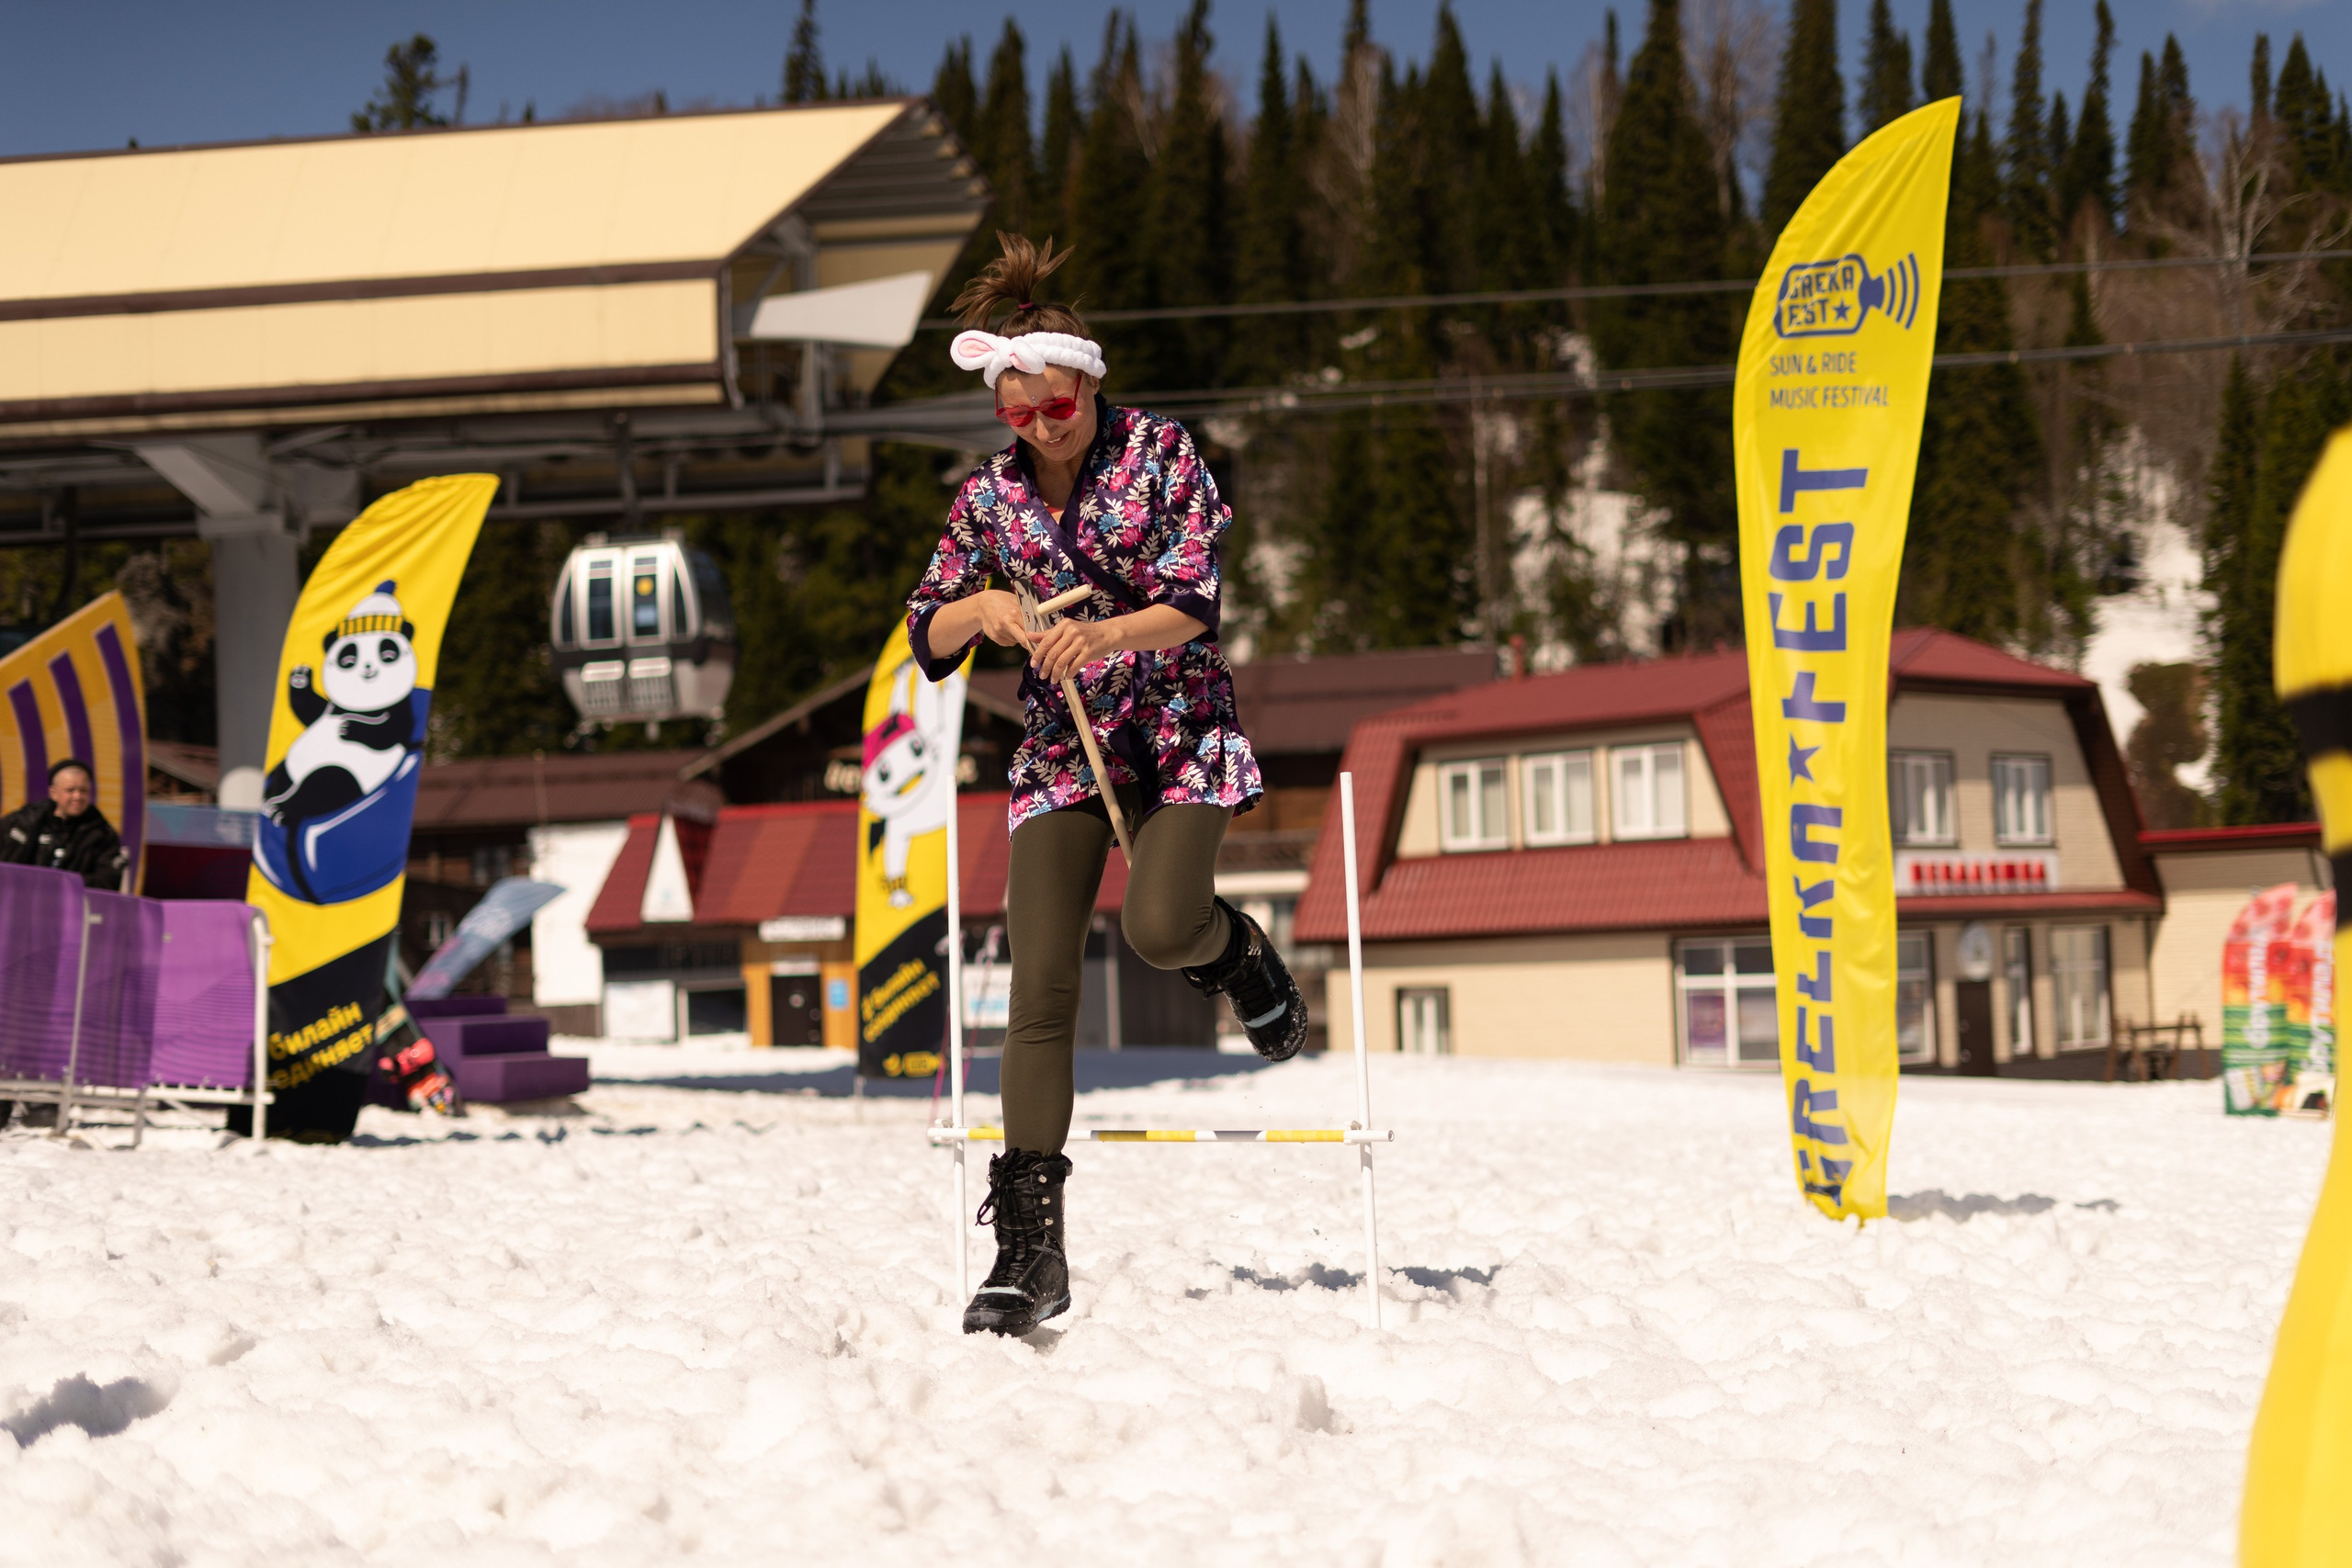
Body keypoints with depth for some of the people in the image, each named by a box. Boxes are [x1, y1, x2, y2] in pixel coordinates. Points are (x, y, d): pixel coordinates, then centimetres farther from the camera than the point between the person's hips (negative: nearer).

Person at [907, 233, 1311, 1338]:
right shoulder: (989, 496, 1)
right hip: (1061, 748, 2)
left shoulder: (1160, 455, -7)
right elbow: (927, 641, 3)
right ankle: (1030, 1248, -7)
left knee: (1157, 929, -26)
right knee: (1041, 987, -9)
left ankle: (1235, 950, 16)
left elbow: (1193, 604, -15)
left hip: (1179, 729, -2)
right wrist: (980, 606, -19)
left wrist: (1108, 632, -34)